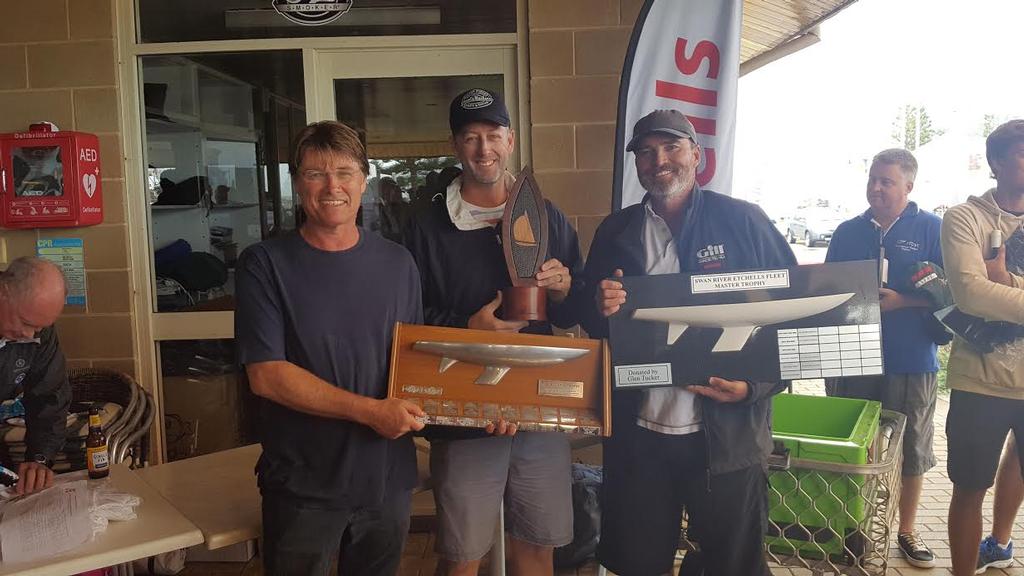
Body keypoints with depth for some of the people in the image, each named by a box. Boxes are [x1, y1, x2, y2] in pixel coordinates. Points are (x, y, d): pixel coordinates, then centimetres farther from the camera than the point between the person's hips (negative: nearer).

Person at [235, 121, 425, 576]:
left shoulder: (396, 263, 3)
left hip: (388, 477, 3)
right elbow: (266, 375, -14)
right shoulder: (265, 264, -8)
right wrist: (370, 411, -20)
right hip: (302, 485, -3)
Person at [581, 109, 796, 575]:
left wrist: (755, 386, -15)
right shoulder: (615, 232, 7)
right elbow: (590, 322, 12)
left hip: (727, 436, -2)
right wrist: (601, 308, -11)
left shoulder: (744, 221, -1)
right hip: (637, 436, 3)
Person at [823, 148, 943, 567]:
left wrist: (900, 301, -18)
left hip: (911, 361, -2)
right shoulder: (847, 232, 8)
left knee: (912, 450, 9)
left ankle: (906, 531, 27)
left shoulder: (932, 229, -2)